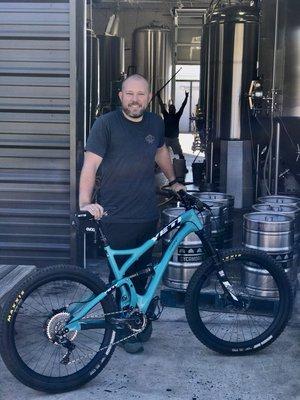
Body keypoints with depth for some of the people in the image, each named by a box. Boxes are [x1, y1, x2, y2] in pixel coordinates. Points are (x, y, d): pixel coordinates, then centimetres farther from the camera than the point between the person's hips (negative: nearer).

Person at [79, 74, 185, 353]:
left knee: (141, 271, 15)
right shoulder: (106, 124, -10)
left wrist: (173, 181, 35)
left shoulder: (155, 123, 7)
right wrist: (85, 203, -30)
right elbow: (90, 165, -17)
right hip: (117, 217, -5)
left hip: (148, 215, 5)